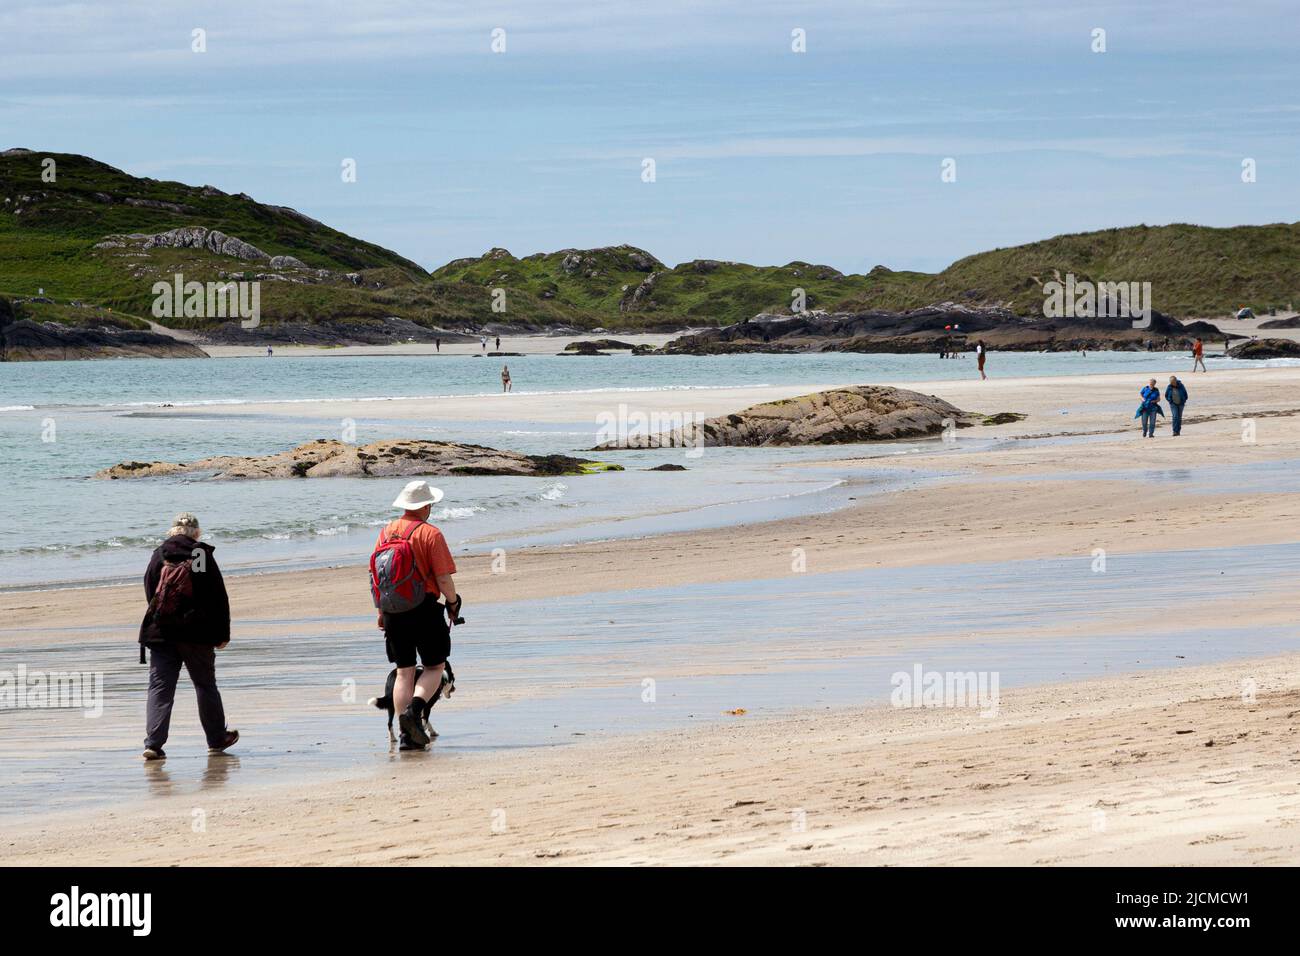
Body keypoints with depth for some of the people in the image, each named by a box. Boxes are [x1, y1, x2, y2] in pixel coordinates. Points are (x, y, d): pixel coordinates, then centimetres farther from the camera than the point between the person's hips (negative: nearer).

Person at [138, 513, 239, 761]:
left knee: (159, 687, 0)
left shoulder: (159, 556, 3)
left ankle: (153, 744, -13)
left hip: (161, 632, 1)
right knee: (206, 686, 15)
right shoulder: (203, 556, -2)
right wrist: (222, 633, 5)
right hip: (198, 634, -1)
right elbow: (219, 598, -1)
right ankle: (217, 740, 26)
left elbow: (150, 593, 8)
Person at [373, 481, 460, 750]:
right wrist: (453, 603, 5)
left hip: (393, 611, 5)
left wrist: (381, 611, 19)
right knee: (434, 667, 9)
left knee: (404, 672, 11)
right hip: (424, 609, -5)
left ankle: (407, 735, 8)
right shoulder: (430, 534, -11)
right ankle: (414, 710, -15)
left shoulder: (386, 532, 6)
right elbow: (443, 579, -13)